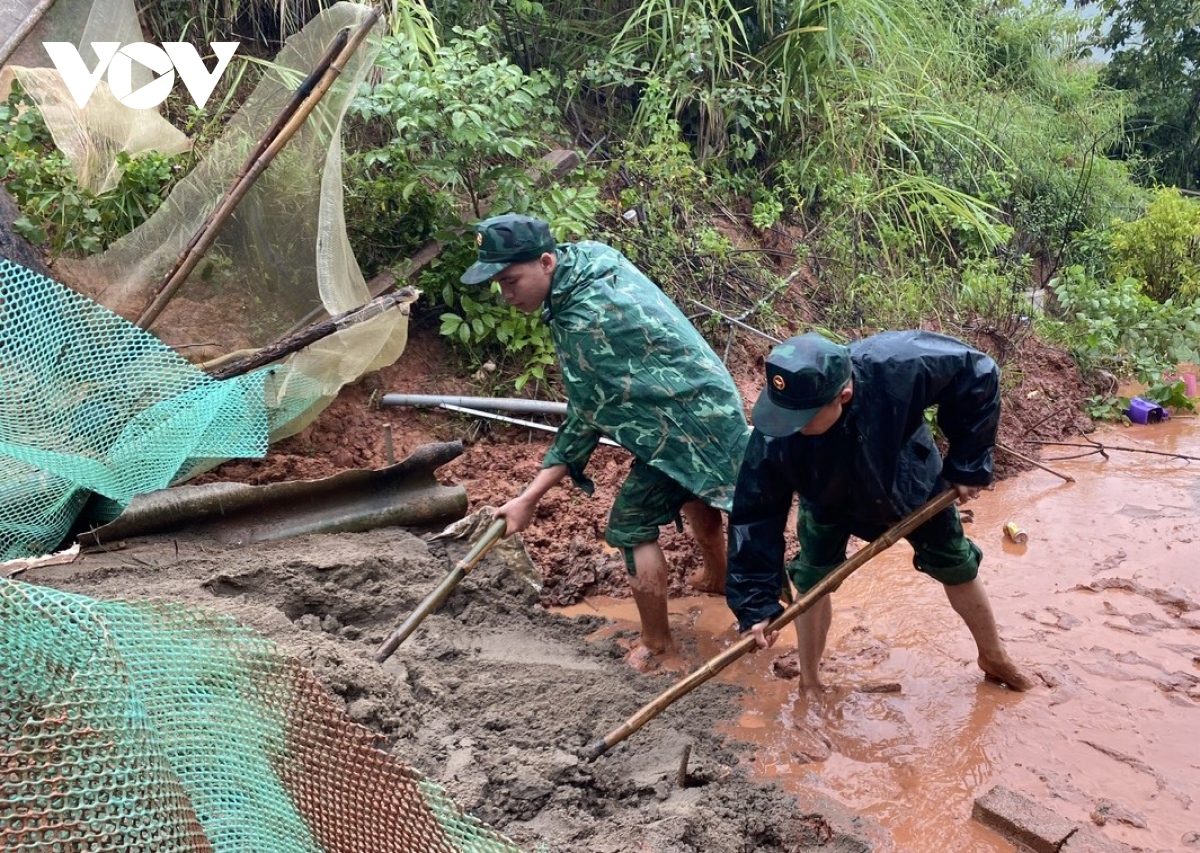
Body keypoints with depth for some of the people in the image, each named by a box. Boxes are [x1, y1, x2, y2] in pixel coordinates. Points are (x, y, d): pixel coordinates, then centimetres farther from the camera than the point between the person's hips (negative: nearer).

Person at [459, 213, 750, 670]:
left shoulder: (582, 321, -28)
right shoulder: (591, 252, -2)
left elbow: (586, 420, -21)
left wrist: (529, 498, -18)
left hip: (684, 423, -10)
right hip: (708, 399, 10)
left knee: (631, 526, -2)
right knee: (692, 491, 31)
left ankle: (655, 643, 13)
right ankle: (717, 575, 55)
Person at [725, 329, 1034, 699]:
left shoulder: (897, 366, -46)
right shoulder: (775, 437, -40)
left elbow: (978, 374, -28)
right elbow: (755, 514, -30)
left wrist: (968, 464, -22)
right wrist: (755, 603, -31)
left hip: (910, 482, 1)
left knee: (958, 568, 15)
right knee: (811, 581, -4)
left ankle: (994, 658, 43)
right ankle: (809, 683, 21)